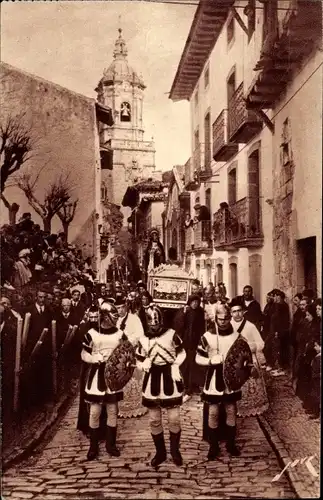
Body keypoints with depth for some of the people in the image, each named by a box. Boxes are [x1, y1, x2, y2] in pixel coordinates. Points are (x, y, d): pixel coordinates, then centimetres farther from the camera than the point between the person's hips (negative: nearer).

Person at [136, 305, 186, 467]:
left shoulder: (171, 334, -6)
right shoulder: (143, 340, 2)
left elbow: (181, 353, 5)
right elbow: (139, 362, 9)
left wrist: (175, 366, -10)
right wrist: (144, 364, -14)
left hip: (170, 378, -2)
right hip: (152, 380, 3)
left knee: (174, 418, 2)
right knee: (154, 420, 8)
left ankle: (175, 450, 24)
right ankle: (160, 452, 25)